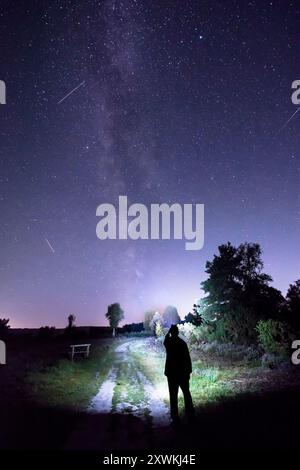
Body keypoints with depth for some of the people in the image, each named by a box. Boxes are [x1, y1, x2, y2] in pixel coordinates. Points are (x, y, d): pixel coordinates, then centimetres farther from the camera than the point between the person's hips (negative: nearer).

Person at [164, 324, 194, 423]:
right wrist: (189, 371, 2)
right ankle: (190, 413, 23)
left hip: (171, 373, -1)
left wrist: (169, 331, 22)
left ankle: (175, 417, 5)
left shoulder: (168, 342, -6)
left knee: (173, 395, 4)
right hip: (183, 372, 1)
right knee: (187, 393, 16)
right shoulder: (182, 342, -7)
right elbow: (188, 359, -6)